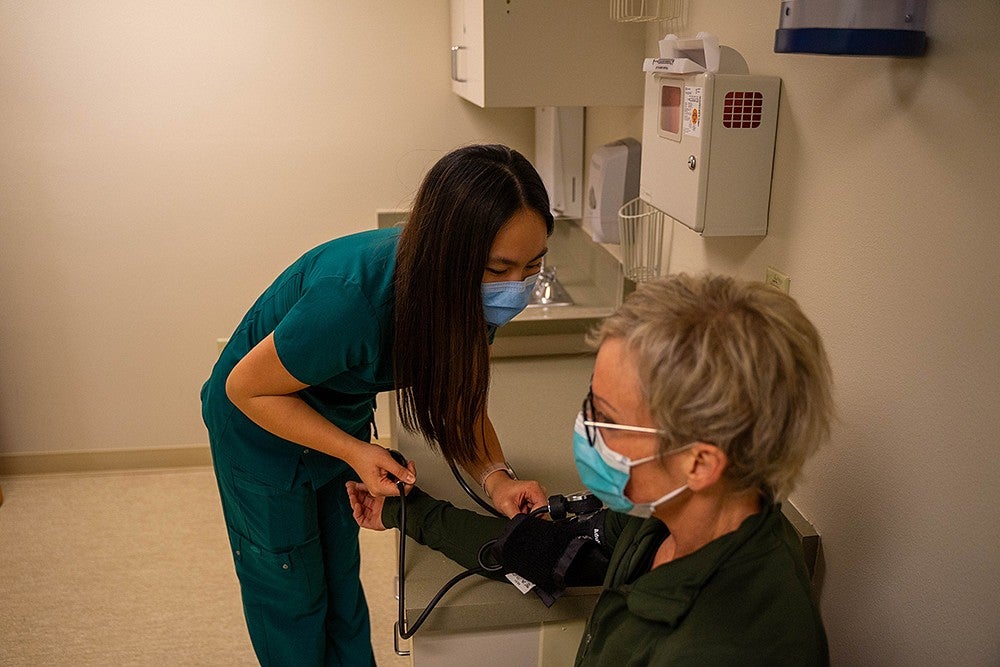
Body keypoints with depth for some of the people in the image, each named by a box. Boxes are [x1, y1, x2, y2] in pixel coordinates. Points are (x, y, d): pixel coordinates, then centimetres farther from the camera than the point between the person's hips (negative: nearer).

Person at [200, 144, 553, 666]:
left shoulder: (473, 296, -22)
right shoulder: (352, 300, -43)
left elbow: (459, 399, -8)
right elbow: (246, 388, -26)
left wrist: (495, 477, -25)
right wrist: (355, 452, -31)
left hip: (342, 419, 5)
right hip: (262, 428, -5)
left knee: (341, 579, 23)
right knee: (292, 600, 13)